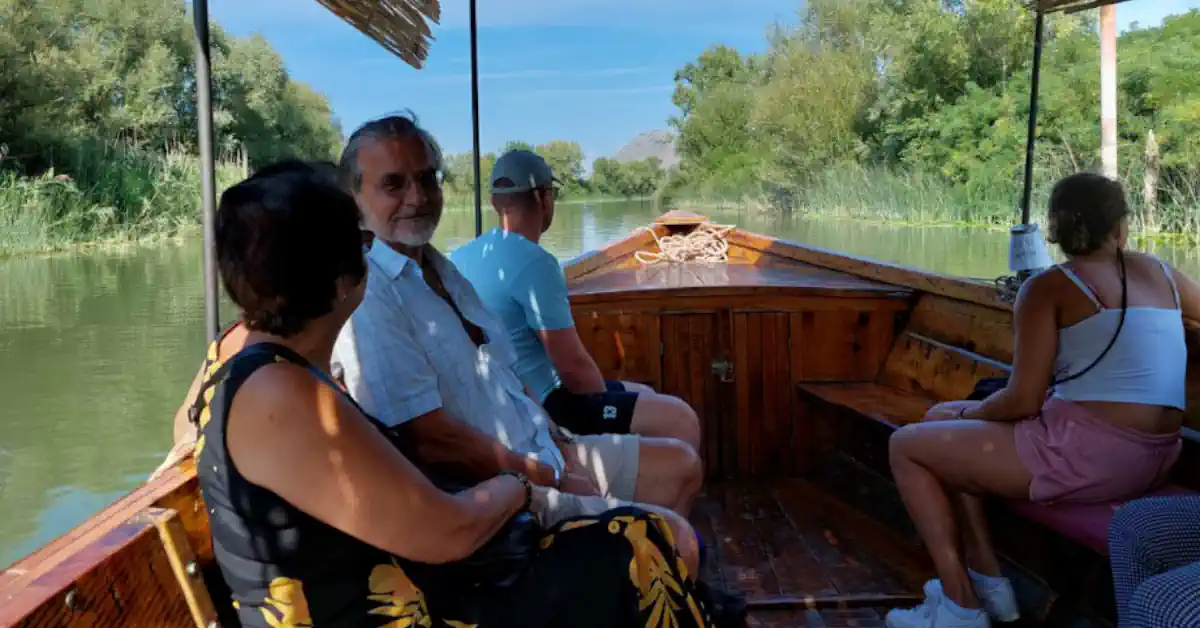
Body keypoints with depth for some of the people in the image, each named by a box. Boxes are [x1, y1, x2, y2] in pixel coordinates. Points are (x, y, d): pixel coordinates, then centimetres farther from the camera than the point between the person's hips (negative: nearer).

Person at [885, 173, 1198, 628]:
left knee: (907, 445, 7)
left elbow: (1022, 401, -11)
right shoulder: (1160, 271, 12)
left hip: (1084, 454, -8)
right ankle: (986, 578, 23)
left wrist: (969, 413, 10)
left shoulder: (1049, 286, -6)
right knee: (943, 423, 22)